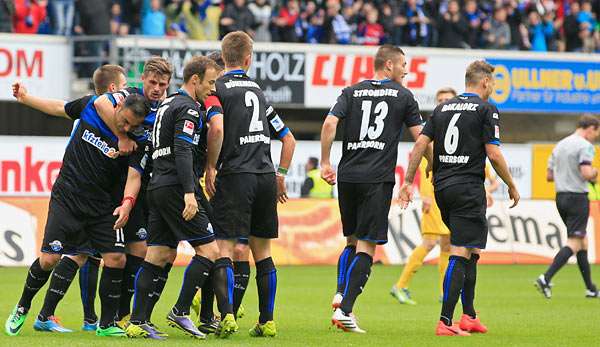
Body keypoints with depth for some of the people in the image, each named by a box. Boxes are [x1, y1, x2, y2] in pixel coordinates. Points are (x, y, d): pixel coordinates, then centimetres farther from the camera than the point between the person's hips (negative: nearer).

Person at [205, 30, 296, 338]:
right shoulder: (257, 91, 18)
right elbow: (288, 139, 21)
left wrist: (210, 167, -8)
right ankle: (267, 321, 11)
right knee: (263, 251, 11)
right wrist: (281, 174, 24)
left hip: (234, 177, -5)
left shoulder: (219, 87, -2)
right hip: (266, 177, 5)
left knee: (224, 249, -7)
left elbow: (216, 129, -19)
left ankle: (227, 315, -22)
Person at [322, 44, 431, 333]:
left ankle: (341, 292, -1)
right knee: (366, 246, -3)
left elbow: (330, 123, -3)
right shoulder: (402, 96, 5)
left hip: (347, 177, 4)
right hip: (378, 179, -4)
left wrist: (325, 163, 0)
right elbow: (421, 137, 5)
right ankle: (345, 310, -13)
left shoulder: (351, 93, 12)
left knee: (352, 240, 20)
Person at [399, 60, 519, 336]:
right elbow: (494, 154, -9)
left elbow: (420, 144, 7)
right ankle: (445, 322, -16)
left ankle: (468, 316, 18)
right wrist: (512, 186, 3)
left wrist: (408, 182, 10)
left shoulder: (442, 109, 13)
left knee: (470, 252, 19)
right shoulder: (486, 110, -4)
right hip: (469, 189, -7)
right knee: (461, 254, -9)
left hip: (442, 189, 7)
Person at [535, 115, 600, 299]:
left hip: (561, 197, 8)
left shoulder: (560, 146, 15)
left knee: (583, 242, 15)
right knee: (574, 243, -7)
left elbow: (549, 176, 17)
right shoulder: (585, 146, -10)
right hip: (577, 197, -8)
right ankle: (546, 279, -20)